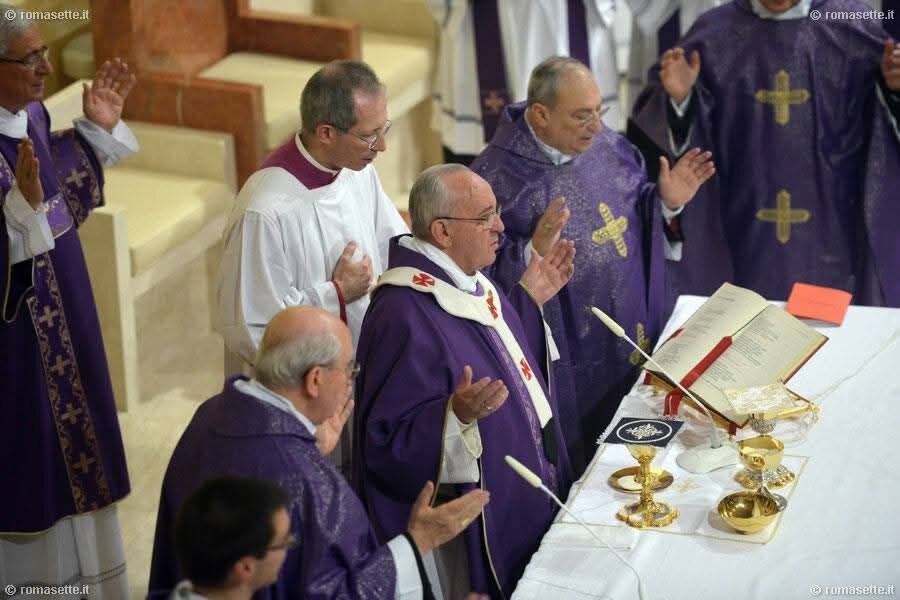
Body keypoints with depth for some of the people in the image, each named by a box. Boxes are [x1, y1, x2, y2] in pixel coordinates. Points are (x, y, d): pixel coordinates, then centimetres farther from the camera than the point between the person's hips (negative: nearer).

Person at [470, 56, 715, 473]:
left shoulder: (607, 146, 1)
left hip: (636, 331, 6)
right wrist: (533, 252, -34)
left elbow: (637, 217, 14)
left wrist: (667, 202, -6)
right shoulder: (497, 176, -17)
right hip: (570, 359, -6)